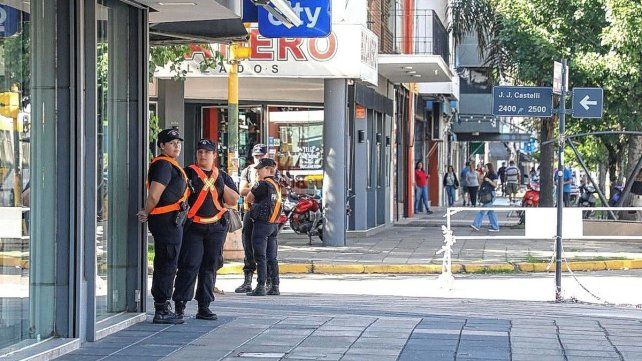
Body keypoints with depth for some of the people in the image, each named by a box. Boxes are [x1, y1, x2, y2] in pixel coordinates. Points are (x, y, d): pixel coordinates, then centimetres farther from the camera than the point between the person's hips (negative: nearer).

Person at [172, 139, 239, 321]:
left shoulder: (223, 177, 15)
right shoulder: (188, 173, 4)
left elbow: (234, 201, 7)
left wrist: (222, 184, -3)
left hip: (216, 228, 4)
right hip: (193, 228, -4)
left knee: (210, 268, 7)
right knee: (190, 265, -12)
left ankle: (204, 306, 13)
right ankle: (179, 304, -9)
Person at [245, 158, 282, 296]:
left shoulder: (263, 184, -13)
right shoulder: (276, 185, 12)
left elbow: (249, 198, -4)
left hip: (262, 223, -8)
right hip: (274, 224, 8)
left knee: (261, 257, -6)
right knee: (272, 257, 11)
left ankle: (261, 287, -7)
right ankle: (275, 286, 13)